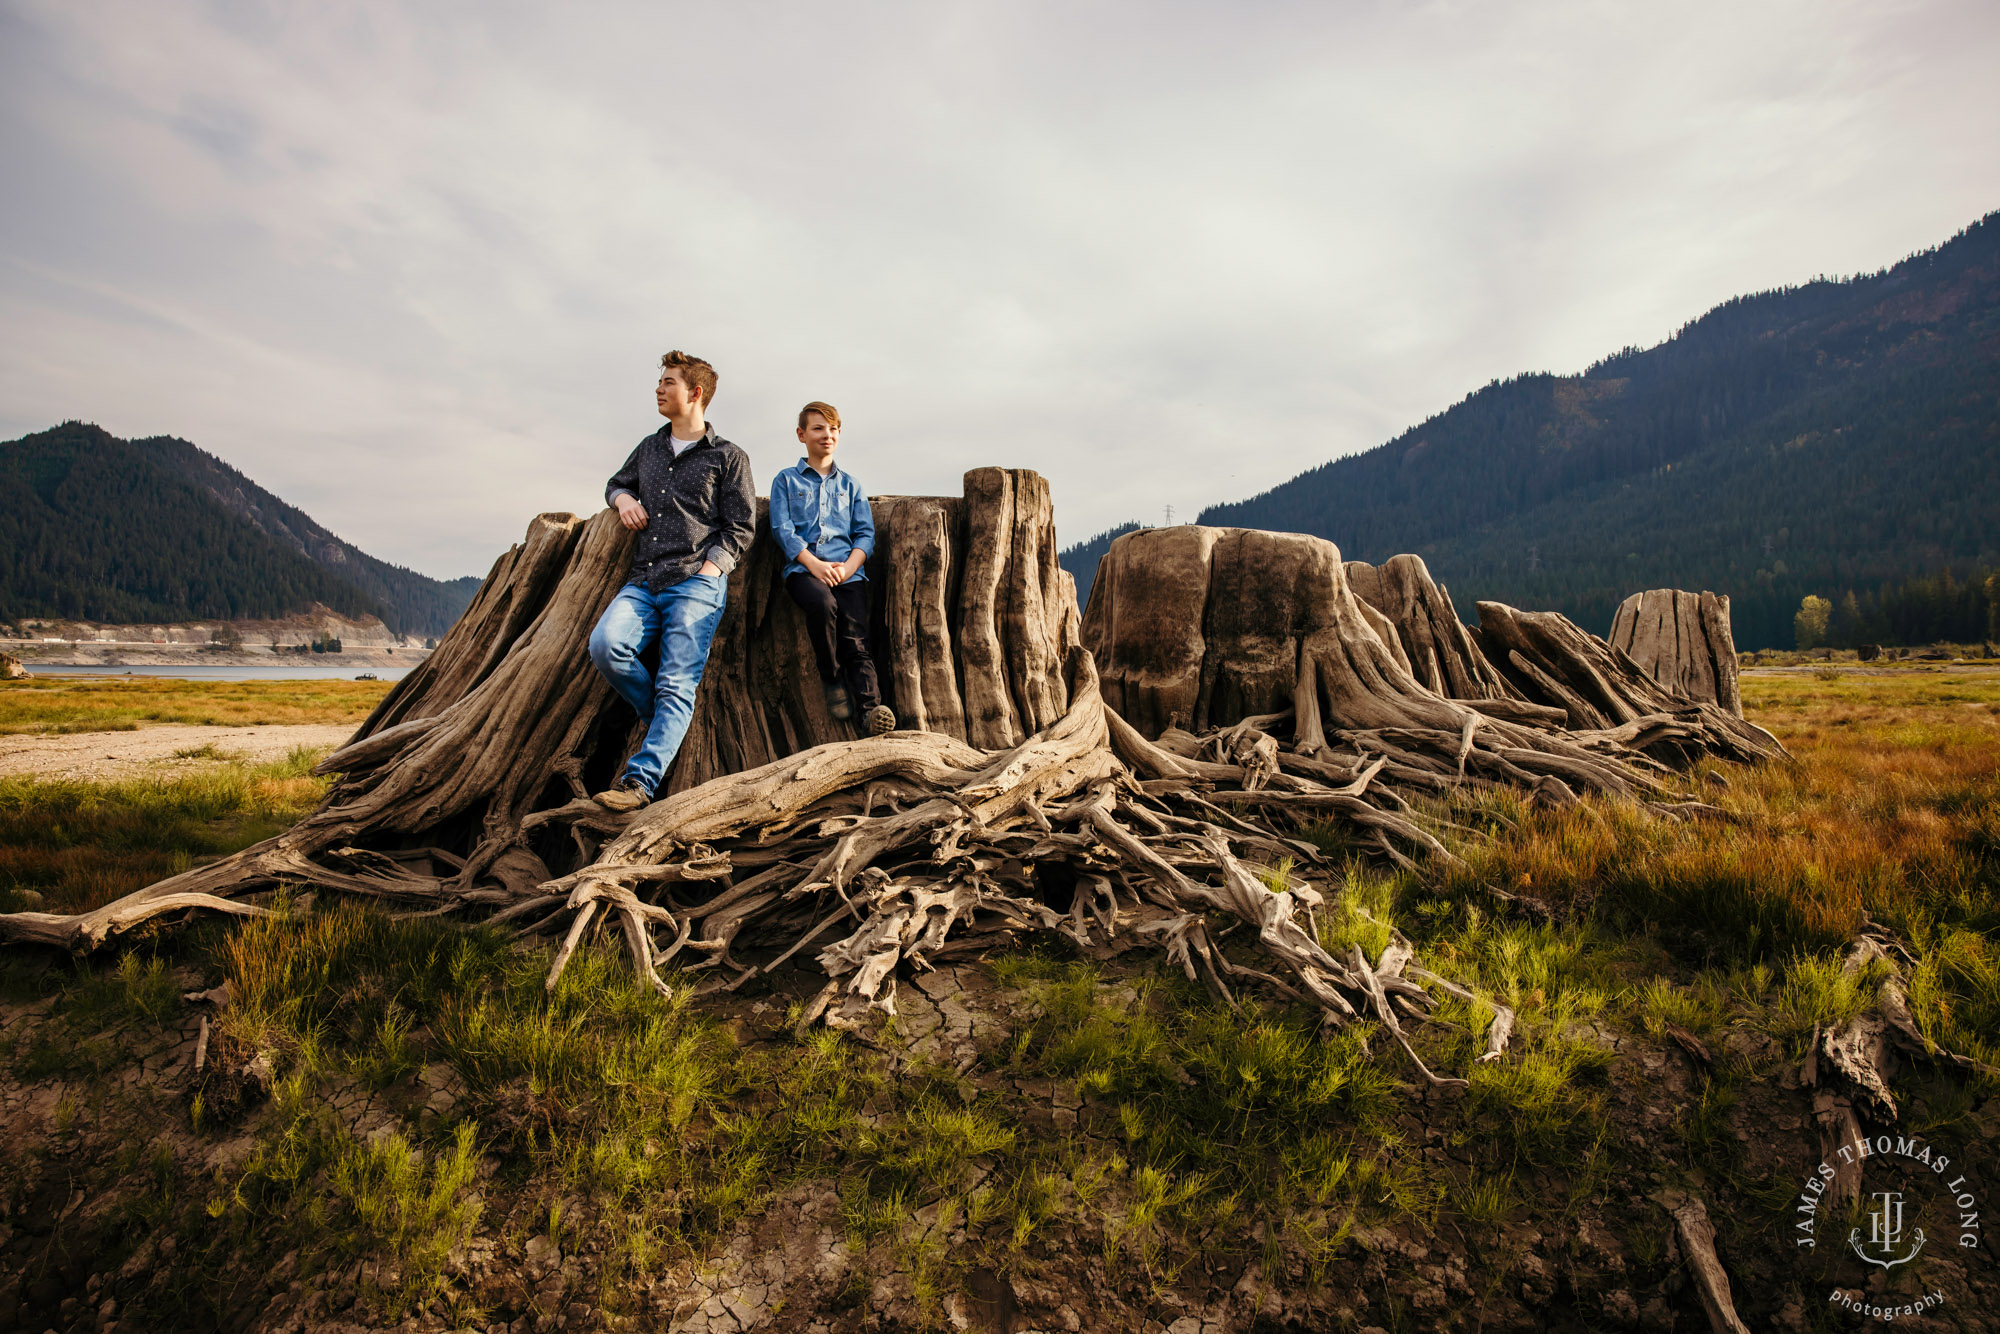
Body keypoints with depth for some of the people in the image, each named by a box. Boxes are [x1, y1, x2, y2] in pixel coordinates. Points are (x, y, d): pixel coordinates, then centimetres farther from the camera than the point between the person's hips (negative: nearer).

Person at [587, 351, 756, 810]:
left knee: (677, 686, -16)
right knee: (605, 644, -22)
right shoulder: (649, 448, 23)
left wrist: (711, 569, -11)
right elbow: (616, 481, 39)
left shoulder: (728, 457, 7)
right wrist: (623, 498, 14)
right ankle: (659, 717, 0)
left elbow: (740, 528, 3)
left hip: (696, 584, -5)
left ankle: (639, 781, -22)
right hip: (643, 583, 5)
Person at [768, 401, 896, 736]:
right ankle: (833, 682, -17)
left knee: (855, 638, -19)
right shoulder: (786, 481, 17)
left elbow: (866, 533, 14)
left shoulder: (850, 484, 24)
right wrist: (815, 564, -13)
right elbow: (782, 530, 4)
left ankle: (872, 708, -33)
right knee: (823, 603, -35)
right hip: (803, 568, -2)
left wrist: (848, 565, -7)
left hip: (847, 569, 2)